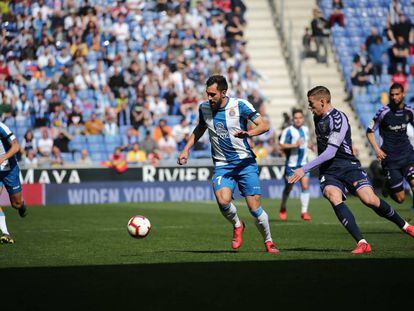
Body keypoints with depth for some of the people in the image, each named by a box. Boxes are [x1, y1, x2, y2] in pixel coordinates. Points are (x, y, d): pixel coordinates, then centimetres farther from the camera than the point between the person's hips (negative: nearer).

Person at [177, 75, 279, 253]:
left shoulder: (239, 105, -10)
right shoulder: (204, 108, 3)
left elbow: (264, 125, -12)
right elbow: (200, 128, 23)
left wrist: (249, 133, -31)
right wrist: (186, 149, 15)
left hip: (245, 162, -2)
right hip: (222, 165, 2)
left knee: (254, 208, -8)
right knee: (223, 200, -25)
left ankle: (268, 242, 17)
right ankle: (237, 225, 7)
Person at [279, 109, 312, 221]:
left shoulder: (305, 129, 9)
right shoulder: (288, 131, -10)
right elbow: (282, 145, -15)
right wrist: (294, 145, -25)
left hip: (303, 163, 4)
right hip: (291, 164, -4)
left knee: (305, 186, -9)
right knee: (288, 187, 6)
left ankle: (304, 212, -5)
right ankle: (283, 209, 29)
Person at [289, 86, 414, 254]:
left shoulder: (338, 118, -15)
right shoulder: (317, 118, 12)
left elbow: (330, 152, -22)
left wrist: (304, 169, -24)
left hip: (348, 166, -6)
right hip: (328, 171, 6)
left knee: (369, 199, -21)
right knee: (334, 198, -26)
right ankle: (362, 243, -31)